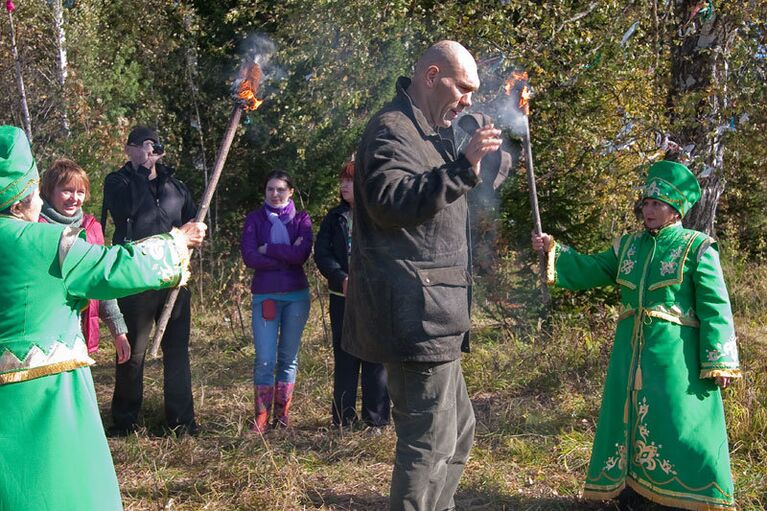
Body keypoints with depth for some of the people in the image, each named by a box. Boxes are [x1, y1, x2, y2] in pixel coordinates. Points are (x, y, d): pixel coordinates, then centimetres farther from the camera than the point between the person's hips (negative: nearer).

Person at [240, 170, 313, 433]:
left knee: (289, 357, 8)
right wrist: (287, 257, -10)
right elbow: (249, 257, -8)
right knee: (265, 359, -6)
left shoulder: (301, 219, 6)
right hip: (265, 295, -1)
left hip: (296, 295, 1)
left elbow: (302, 254, -10)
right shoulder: (255, 218, 5)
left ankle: (283, 415, 17)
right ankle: (261, 418, 3)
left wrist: (269, 249, -9)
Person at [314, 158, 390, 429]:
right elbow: (321, 253, 3)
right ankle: (342, 420, 17)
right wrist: (343, 279, -14)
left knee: (376, 357, 0)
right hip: (342, 297, 4)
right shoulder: (334, 217, 11)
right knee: (344, 356, 9)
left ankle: (376, 419, 10)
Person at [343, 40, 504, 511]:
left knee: (458, 430, 19)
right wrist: (462, 164, -28)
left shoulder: (431, 133, 22)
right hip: (415, 312, -11)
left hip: (435, 312, 11)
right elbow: (390, 203, -25)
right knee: (430, 441, -7)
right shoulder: (392, 127, -9)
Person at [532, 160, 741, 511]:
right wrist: (553, 250, 3)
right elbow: (590, 271, 16)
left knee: (678, 423, -2)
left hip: (675, 355, -6)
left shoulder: (696, 248, -5)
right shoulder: (629, 245, 11)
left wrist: (719, 362, -14)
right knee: (625, 415, 12)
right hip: (631, 351, 6)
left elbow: (715, 309, -8)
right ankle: (626, 482, 27)